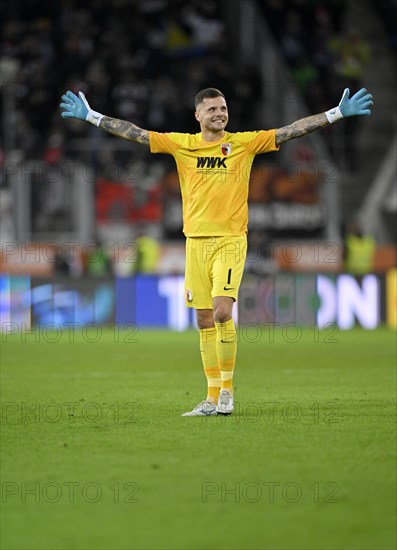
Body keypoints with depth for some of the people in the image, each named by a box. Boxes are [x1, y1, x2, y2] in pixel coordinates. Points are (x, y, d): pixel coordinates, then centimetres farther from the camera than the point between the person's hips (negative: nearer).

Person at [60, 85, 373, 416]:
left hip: (230, 240, -3)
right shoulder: (181, 144, 6)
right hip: (196, 240, 3)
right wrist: (90, 116, 5)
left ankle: (227, 388, -3)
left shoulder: (245, 143, 3)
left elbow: (292, 130, 2)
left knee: (222, 312, -17)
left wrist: (338, 114, -3)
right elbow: (134, 133, 7)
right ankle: (213, 398, 11)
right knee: (205, 321, 4)